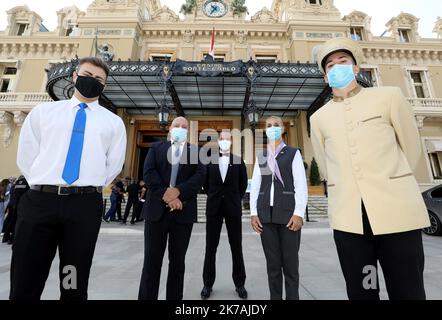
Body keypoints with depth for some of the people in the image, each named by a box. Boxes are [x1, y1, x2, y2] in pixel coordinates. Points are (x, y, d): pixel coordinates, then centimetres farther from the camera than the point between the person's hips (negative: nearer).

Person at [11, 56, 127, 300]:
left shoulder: (113, 122, 10)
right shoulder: (43, 111, 15)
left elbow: (114, 165, 9)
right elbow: (25, 157, 12)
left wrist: (90, 190, 6)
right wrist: (44, 189, 6)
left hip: (85, 206, -1)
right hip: (39, 201, 2)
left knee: (75, 285, 12)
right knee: (24, 285, 10)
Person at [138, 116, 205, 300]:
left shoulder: (196, 151, 10)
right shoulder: (156, 148, 12)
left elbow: (200, 176, -4)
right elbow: (148, 173, -3)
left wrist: (178, 191, -17)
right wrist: (166, 195, -15)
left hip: (183, 212, 0)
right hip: (157, 210, 0)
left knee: (177, 262, 11)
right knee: (151, 261, 7)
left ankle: (175, 297, 27)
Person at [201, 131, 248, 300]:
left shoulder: (238, 161, 2)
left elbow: (243, 183, 10)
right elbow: (205, 182, 11)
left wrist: (236, 198, 9)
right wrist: (213, 196, 9)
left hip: (233, 207, 0)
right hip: (214, 207, 0)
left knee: (236, 246, 8)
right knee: (211, 246, 8)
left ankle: (239, 283, 24)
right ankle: (208, 283, 23)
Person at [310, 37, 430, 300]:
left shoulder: (389, 97, 7)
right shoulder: (319, 117, 10)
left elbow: (412, 148, 11)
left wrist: (390, 184, 14)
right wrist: (345, 191, 13)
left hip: (398, 210, -1)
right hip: (347, 217, 2)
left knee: (408, 291, 8)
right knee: (360, 292, 12)